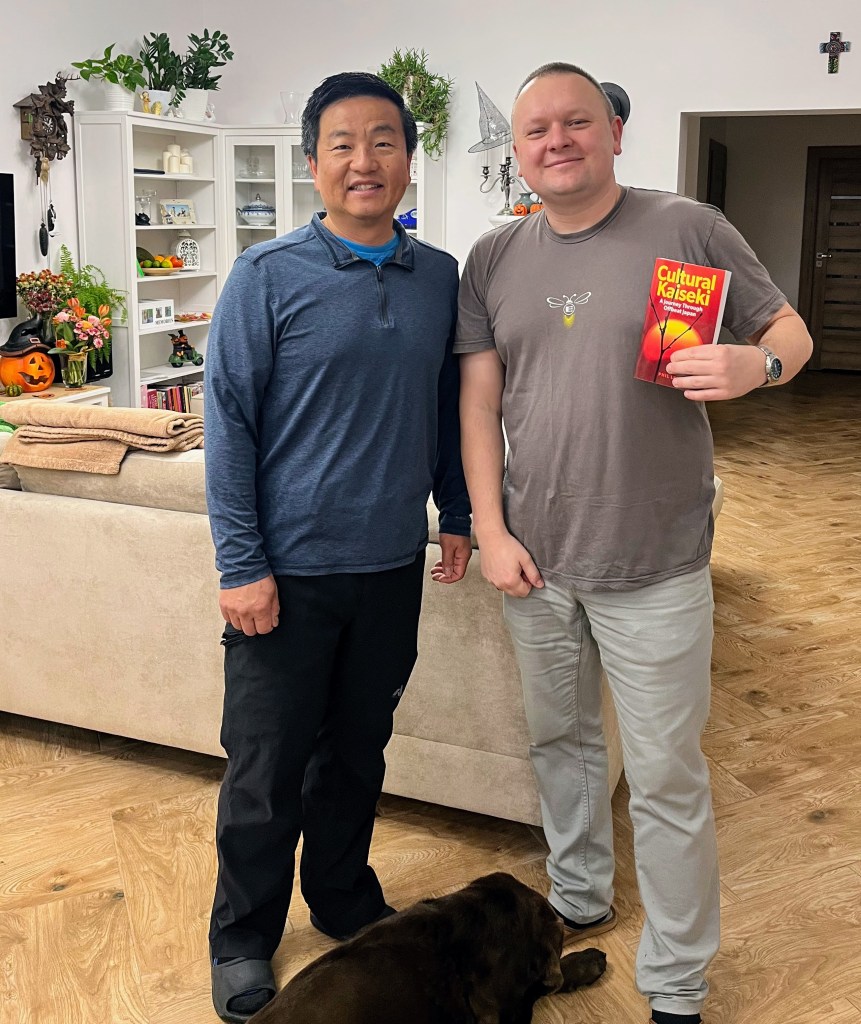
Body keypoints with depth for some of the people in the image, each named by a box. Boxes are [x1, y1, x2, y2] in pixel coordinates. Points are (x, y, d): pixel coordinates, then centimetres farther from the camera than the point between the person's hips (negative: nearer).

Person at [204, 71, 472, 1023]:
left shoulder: (440, 277, 4)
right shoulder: (267, 277, -9)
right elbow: (228, 423, -9)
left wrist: (457, 515, 12)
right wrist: (242, 565, -13)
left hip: (393, 563, 4)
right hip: (289, 570, -3)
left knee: (358, 749, 18)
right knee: (266, 767, 7)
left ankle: (344, 899, 40)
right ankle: (243, 937, 29)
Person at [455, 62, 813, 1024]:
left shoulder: (688, 228, -5)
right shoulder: (493, 258, 5)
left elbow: (789, 329, 1)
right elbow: (478, 399, 3)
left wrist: (756, 363, -22)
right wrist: (492, 530, -3)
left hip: (654, 569, -3)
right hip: (533, 560, 4)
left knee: (666, 780, 5)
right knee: (559, 743, 20)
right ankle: (578, 902, 44)